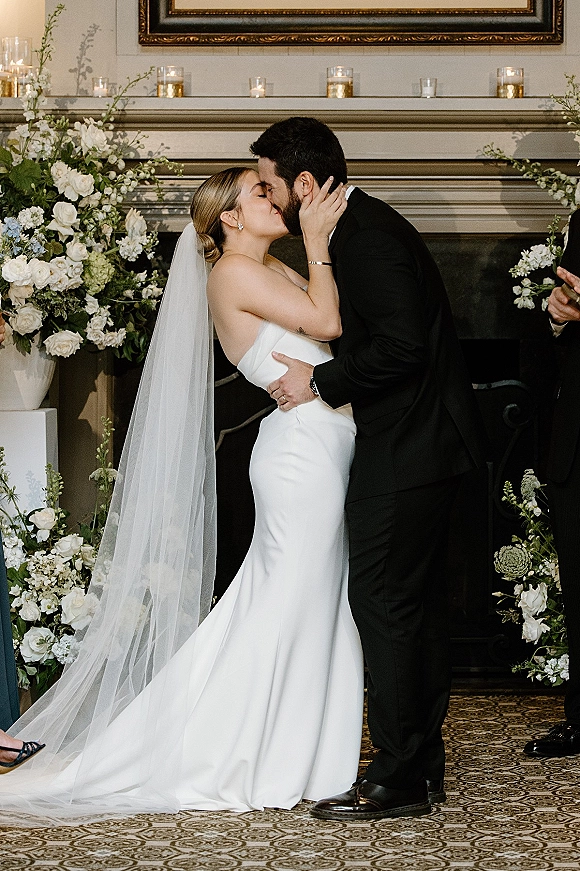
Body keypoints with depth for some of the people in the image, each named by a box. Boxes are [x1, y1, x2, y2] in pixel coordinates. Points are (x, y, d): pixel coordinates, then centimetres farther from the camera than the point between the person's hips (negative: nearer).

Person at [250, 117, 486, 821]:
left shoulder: (370, 237, -17)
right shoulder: (360, 228, 15)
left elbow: (402, 345, -25)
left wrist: (320, 383, -15)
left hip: (406, 448, -11)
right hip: (422, 444, 11)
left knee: (383, 601, -7)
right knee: (416, 602, 14)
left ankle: (400, 777, -1)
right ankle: (422, 763, 22)